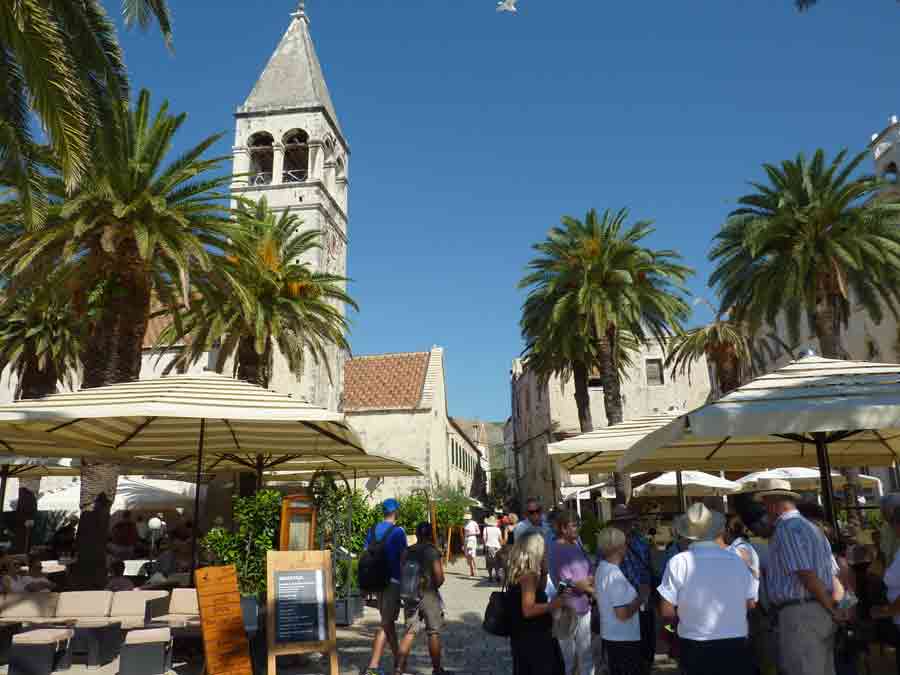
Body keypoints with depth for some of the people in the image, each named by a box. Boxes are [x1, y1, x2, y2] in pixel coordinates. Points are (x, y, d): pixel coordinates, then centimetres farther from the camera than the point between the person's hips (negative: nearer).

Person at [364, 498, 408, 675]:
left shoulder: (372, 531, 7)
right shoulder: (398, 531, -11)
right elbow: (403, 559, -11)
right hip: (393, 581, -6)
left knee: (388, 622, 18)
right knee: (385, 624, -3)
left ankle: (398, 659, 31)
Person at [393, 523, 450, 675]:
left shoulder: (407, 552, 2)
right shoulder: (432, 551, -11)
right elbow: (439, 577, -14)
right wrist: (434, 586, 5)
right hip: (429, 595, -4)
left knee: (410, 632, 10)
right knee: (434, 633, 9)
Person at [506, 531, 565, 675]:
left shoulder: (520, 572, 6)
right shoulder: (528, 575, -22)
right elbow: (528, 610, -26)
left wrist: (544, 572, 7)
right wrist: (552, 605, -17)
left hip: (534, 635, 10)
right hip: (530, 638, -9)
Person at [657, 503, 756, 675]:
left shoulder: (679, 562, -12)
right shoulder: (737, 560, -4)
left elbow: (666, 610, -10)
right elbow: (751, 603, 5)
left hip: (696, 646, -2)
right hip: (736, 643, 2)